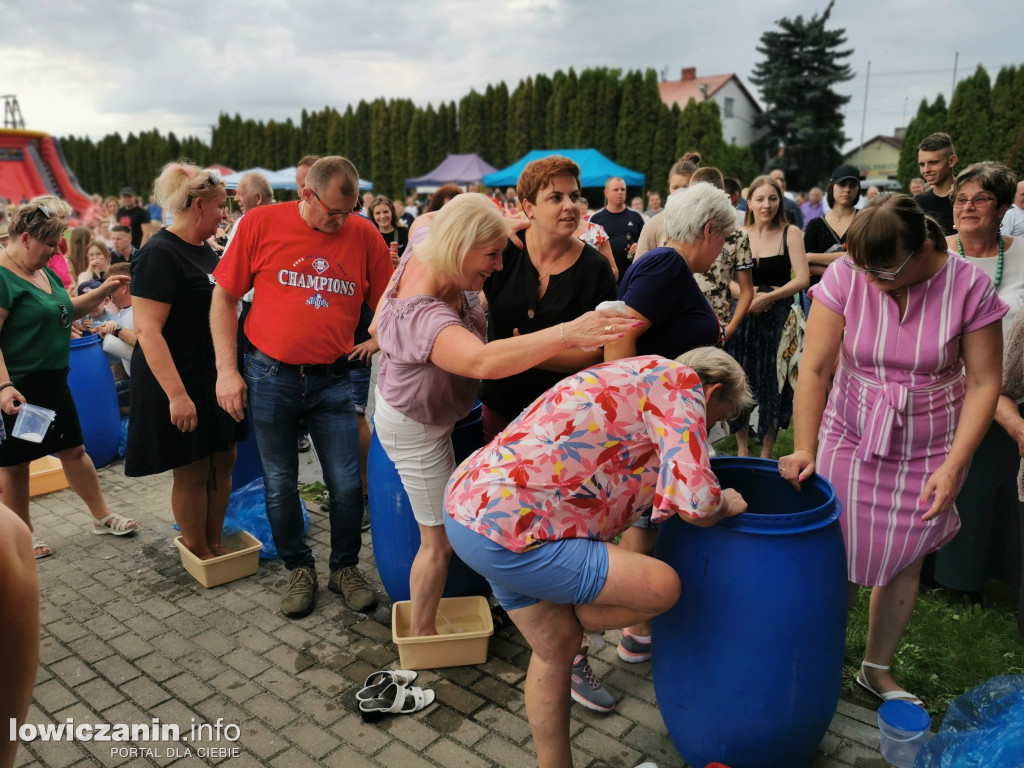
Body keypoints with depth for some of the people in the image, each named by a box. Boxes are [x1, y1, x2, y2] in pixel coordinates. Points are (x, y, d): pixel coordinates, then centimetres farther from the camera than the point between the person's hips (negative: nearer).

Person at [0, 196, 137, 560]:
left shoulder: (43, 271, 9)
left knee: (73, 449, 15)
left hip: (52, 381, 8)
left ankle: (102, 516, 27)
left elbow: (67, 310, 24)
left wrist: (103, 291, 11)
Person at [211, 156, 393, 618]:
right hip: (270, 377, 0)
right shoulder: (262, 224, -5)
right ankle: (299, 569, 34)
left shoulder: (364, 235, -3)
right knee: (280, 486, 11)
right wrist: (226, 370, -5)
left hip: (332, 380, 1)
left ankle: (344, 567, 28)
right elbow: (223, 297, 0)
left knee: (347, 486, 3)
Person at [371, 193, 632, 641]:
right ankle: (422, 635, 25)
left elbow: (426, 222, 10)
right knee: (440, 541, 6)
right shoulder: (424, 315, -44)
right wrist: (567, 334, -66)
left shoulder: (426, 250, -16)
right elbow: (483, 361, -62)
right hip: (417, 431, -7)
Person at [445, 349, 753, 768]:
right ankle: (573, 619, 21)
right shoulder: (682, 381, -6)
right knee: (663, 587, -5)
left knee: (555, 648, 23)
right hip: (508, 535, -10)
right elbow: (695, 504, -18)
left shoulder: (633, 373, 21)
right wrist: (726, 504, 6)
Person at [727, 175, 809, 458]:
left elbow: (802, 279, -10)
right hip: (743, 318, 2)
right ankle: (741, 449, 21)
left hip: (778, 318, -2)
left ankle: (766, 453, 17)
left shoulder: (790, 233, -2)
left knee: (772, 384, 3)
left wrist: (767, 297, -18)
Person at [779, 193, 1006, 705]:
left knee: (904, 563, 10)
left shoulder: (969, 286, -12)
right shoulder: (844, 278, -13)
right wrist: (804, 447, -20)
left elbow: (983, 381, -8)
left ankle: (877, 669, 31)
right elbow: (814, 368, -14)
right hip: (851, 440, -1)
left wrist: (954, 466, -15)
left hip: (931, 450, 1)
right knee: (841, 560, 3)